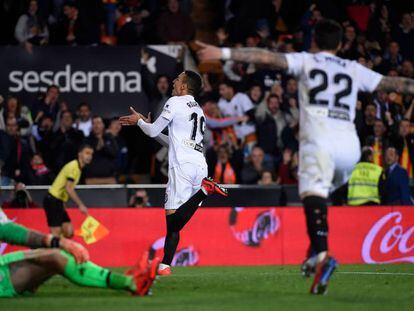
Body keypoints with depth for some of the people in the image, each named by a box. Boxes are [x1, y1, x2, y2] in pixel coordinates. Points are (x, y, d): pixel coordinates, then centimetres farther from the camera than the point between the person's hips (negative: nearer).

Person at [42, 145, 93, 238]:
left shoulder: (78, 168, 13)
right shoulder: (73, 166, -15)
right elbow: (68, 188, -23)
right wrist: (80, 205, -22)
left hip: (58, 202, 9)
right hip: (53, 200, -9)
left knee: (68, 232, 3)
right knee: (56, 232, -12)